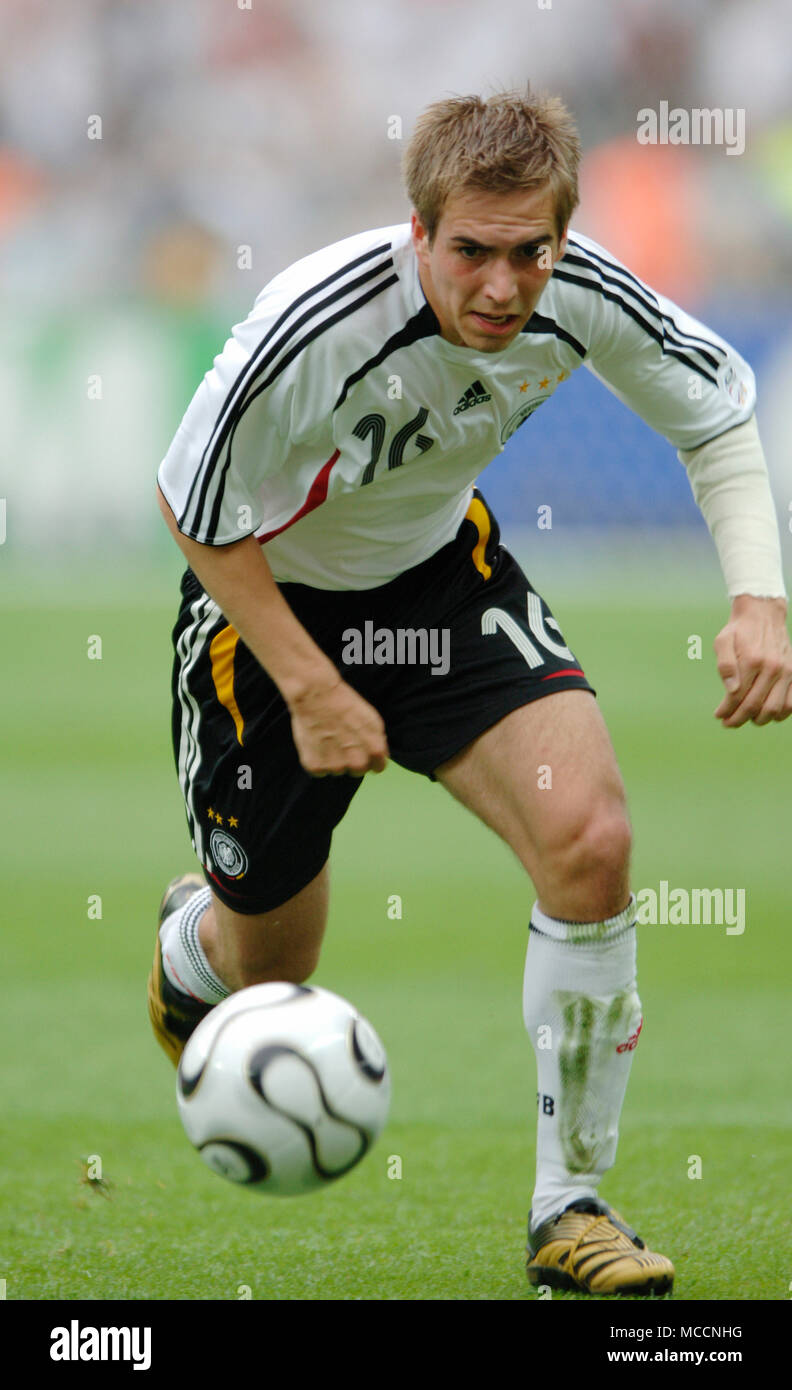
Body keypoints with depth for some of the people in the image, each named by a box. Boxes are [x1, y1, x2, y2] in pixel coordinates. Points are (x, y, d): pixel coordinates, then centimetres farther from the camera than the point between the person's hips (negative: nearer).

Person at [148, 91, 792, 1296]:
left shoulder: (583, 298, -23)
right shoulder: (315, 330, -36)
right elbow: (194, 509, -20)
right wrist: (312, 690, -19)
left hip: (442, 567, 3)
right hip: (273, 598, -3)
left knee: (589, 840, -22)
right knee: (266, 973, 9)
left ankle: (570, 1207, -7)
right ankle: (192, 946, 52)